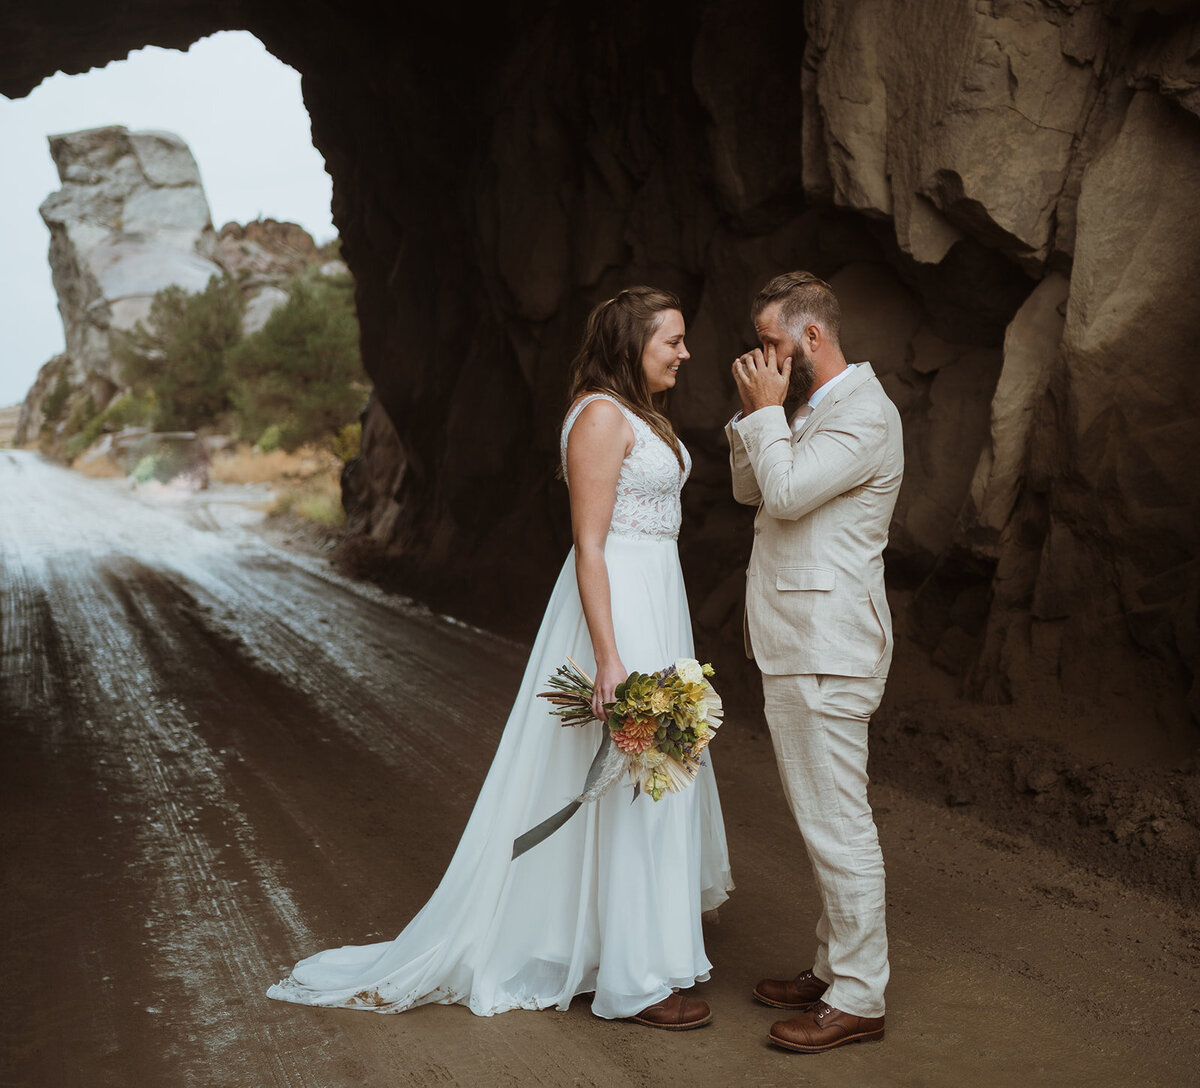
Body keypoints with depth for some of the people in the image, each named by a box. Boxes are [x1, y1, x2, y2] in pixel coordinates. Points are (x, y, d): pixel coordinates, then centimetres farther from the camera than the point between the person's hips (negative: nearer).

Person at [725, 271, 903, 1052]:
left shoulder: (864, 414, -14)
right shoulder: (811, 408, 17)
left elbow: (785, 491, -23)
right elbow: (750, 490, 18)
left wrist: (768, 410, -11)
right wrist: (755, 412, 6)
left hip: (826, 652, -11)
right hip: (796, 644, 11)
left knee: (837, 824, -6)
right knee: (826, 819, 17)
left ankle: (858, 1000, 3)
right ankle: (836, 968, 28)